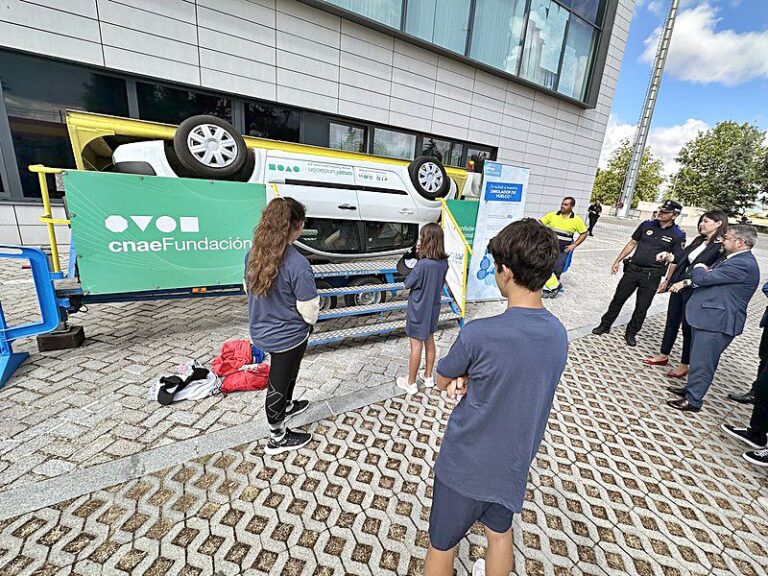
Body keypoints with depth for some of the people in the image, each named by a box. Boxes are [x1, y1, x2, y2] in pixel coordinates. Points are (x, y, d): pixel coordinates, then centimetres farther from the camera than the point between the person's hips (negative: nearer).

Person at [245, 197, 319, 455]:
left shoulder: (253, 254, -7)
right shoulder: (298, 264, -30)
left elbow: (248, 289, 7)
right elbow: (310, 311, -24)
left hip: (261, 331, 7)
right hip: (288, 335, -7)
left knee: (286, 371, 31)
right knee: (279, 383, 13)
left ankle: (286, 407, 56)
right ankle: (277, 438, 37)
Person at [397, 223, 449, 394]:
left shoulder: (423, 264, -28)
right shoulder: (444, 262, -5)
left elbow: (408, 284, -15)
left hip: (419, 311, -7)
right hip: (433, 308, 7)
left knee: (416, 346, 6)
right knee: (429, 341, 21)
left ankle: (411, 383, 23)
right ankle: (428, 377, 38)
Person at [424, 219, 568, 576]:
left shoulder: (479, 335, -31)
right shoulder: (558, 334, -10)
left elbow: (441, 382, -13)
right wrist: (469, 381, -14)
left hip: (465, 465, -5)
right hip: (514, 464, 6)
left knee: (441, 546, 21)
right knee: (500, 534, 31)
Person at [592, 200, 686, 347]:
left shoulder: (678, 235, -5)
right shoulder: (647, 225, 2)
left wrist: (667, 281, -8)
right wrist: (617, 261, 7)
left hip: (652, 276, -2)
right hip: (633, 269, 2)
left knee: (642, 307, 7)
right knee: (618, 299, 8)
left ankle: (631, 333, 23)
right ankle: (605, 325, 22)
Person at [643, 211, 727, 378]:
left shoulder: (722, 247, -13)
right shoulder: (698, 240, 7)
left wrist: (685, 282, -24)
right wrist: (670, 256, -5)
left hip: (695, 292, -7)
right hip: (678, 286, 7)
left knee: (688, 327, 4)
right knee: (671, 322, 14)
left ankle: (684, 366, 20)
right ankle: (663, 356, 29)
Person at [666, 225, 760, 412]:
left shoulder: (743, 265, -20)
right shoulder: (731, 259, 12)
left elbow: (703, 278, -22)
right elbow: (710, 276, 17)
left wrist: (699, 269, 0)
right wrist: (694, 278, -6)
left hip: (716, 322, -10)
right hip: (707, 317, 10)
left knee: (702, 362, 0)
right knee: (698, 359, 21)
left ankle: (693, 401, 11)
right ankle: (692, 388, 35)